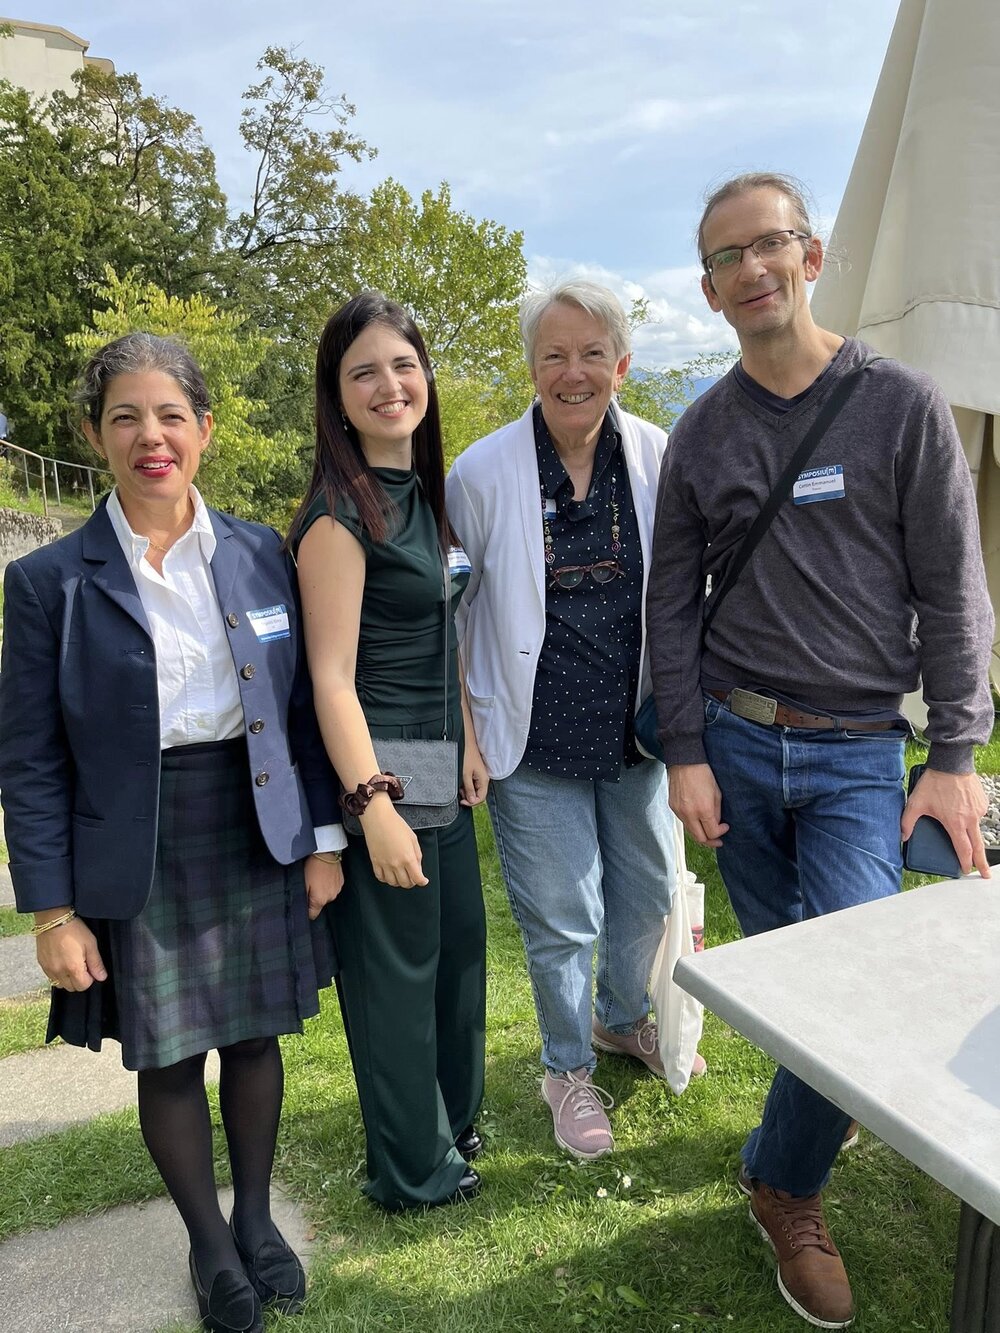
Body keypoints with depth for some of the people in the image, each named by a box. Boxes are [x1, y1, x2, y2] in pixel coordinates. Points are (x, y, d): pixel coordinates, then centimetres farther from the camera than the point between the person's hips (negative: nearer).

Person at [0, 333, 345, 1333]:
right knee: (168, 1057, 11)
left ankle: (256, 1218, 40)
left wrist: (323, 838, 4)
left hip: (257, 836, 2)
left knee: (254, 1035, 15)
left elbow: (301, 712, 5)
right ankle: (207, 1242, 37)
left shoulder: (260, 554, 0)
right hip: (136, 862, -2)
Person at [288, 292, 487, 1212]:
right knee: (396, 963, 7)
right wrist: (374, 806, -23)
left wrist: (469, 745, 10)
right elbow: (332, 676, -19)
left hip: (443, 765, 8)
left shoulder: (428, 496, 9)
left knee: (459, 944, 20)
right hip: (378, 768, -8)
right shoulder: (340, 514, -16)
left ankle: (455, 1116, 44)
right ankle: (416, 1170, 30)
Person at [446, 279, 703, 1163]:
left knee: (648, 892, 20)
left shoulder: (659, 458, -3)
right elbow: (450, 607, -1)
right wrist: (462, 732, -2)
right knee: (562, 918, 8)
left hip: (635, 726, 4)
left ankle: (624, 1018, 50)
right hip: (536, 740, -3)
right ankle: (569, 1069, 35)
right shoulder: (483, 472, -11)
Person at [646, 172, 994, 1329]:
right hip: (736, 743, 2)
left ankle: (784, 1183, 15)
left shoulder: (902, 406, -2)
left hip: (858, 753, -1)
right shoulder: (700, 433, 4)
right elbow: (671, 605, 5)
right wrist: (686, 753, -2)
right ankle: (808, 1141, 37)